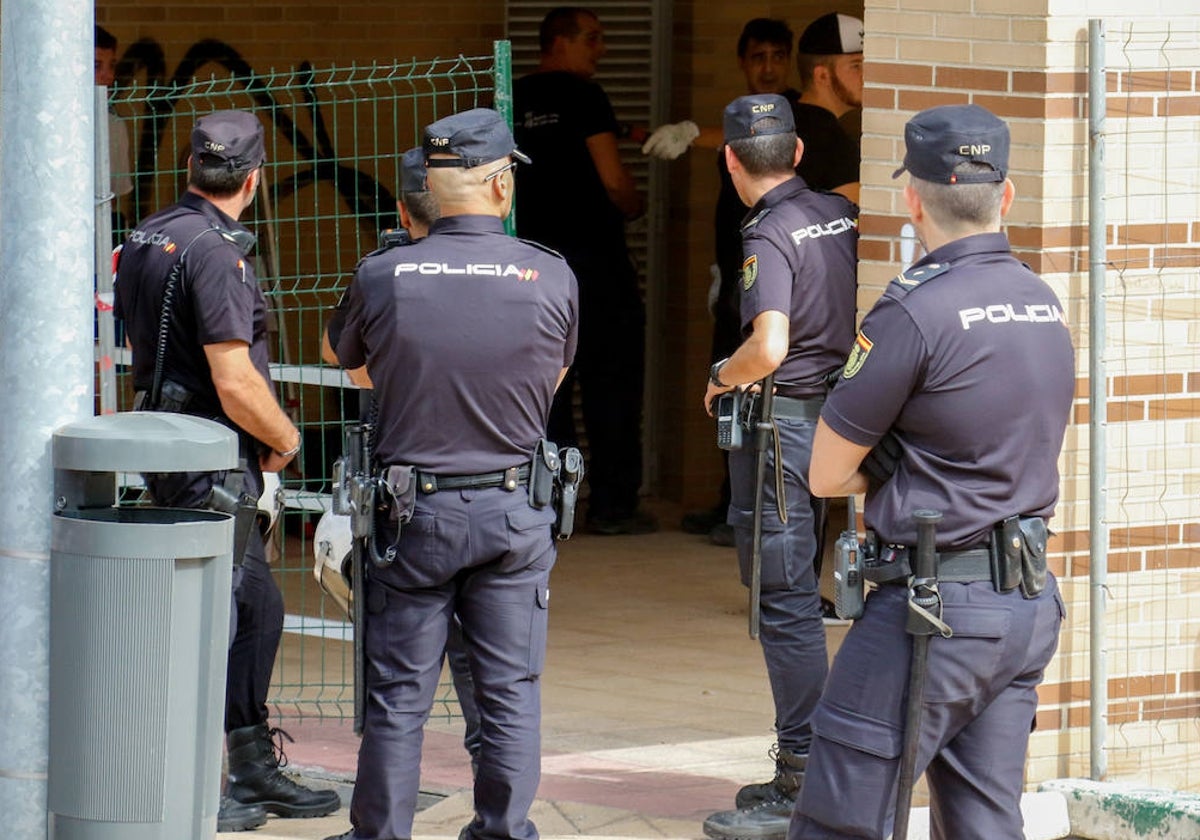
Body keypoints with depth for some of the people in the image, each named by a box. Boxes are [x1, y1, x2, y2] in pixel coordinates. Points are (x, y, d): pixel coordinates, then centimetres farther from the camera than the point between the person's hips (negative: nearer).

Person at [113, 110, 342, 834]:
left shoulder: (145, 239, 11)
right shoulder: (214, 252, -19)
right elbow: (235, 381, -23)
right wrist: (285, 438, -5)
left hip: (165, 444, 10)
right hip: (212, 465, -10)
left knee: (258, 609, 16)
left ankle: (257, 773, 23)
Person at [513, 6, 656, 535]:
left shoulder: (513, 100, 9)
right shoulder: (582, 96, -9)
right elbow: (612, 179, -13)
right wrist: (632, 207, 7)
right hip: (591, 251, -6)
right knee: (611, 381, 1)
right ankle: (612, 505, -1)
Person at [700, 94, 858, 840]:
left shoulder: (769, 237, -16)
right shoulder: (844, 216, 7)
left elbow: (769, 348, -28)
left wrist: (721, 378, -10)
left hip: (780, 425, -8)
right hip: (839, 418, 8)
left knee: (787, 605, -5)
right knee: (799, 600, 15)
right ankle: (802, 776, 19)